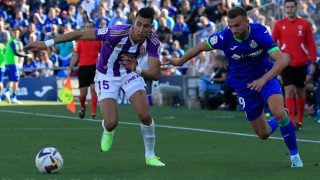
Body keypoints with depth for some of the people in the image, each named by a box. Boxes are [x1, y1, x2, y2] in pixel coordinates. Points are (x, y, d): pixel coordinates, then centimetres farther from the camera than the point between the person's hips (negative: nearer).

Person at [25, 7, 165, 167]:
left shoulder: (152, 41, -23)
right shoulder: (117, 33, -35)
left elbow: (156, 74, -25)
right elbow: (80, 34, -31)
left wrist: (137, 69, -47)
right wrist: (47, 43, -31)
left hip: (130, 73, 3)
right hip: (107, 76, -3)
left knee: (145, 115, -13)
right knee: (111, 123, -13)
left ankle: (150, 156, 10)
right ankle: (108, 131, 28)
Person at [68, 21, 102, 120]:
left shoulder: (97, 40, 5)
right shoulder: (80, 40, 6)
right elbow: (76, 56, 9)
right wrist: (71, 68, 4)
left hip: (94, 67, -1)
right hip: (83, 67, 1)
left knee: (93, 89, -12)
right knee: (83, 93, 3)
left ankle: (93, 113, -9)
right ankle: (82, 108, 33)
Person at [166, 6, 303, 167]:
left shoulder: (259, 33, -25)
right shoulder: (225, 37, -20)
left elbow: (282, 60, -32)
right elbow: (201, 47, 0)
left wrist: (263, 79, -45)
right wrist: (180, 61, 12)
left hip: (265, 77, -2)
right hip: (243, 85, 2)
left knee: (279, 113, -30)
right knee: (263, 134, 3)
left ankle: (295, 155, -7)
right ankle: (276, 123, 42)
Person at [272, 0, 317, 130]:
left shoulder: (305, 24, 3)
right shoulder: (279, 25, 2)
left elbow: (311, 44, 3)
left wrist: (312, 61, -2)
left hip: (301, 64, 1)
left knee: (300, 92, 9)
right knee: (289, 90, -11)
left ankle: (299, 120, 21)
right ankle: (291, 121, -16)